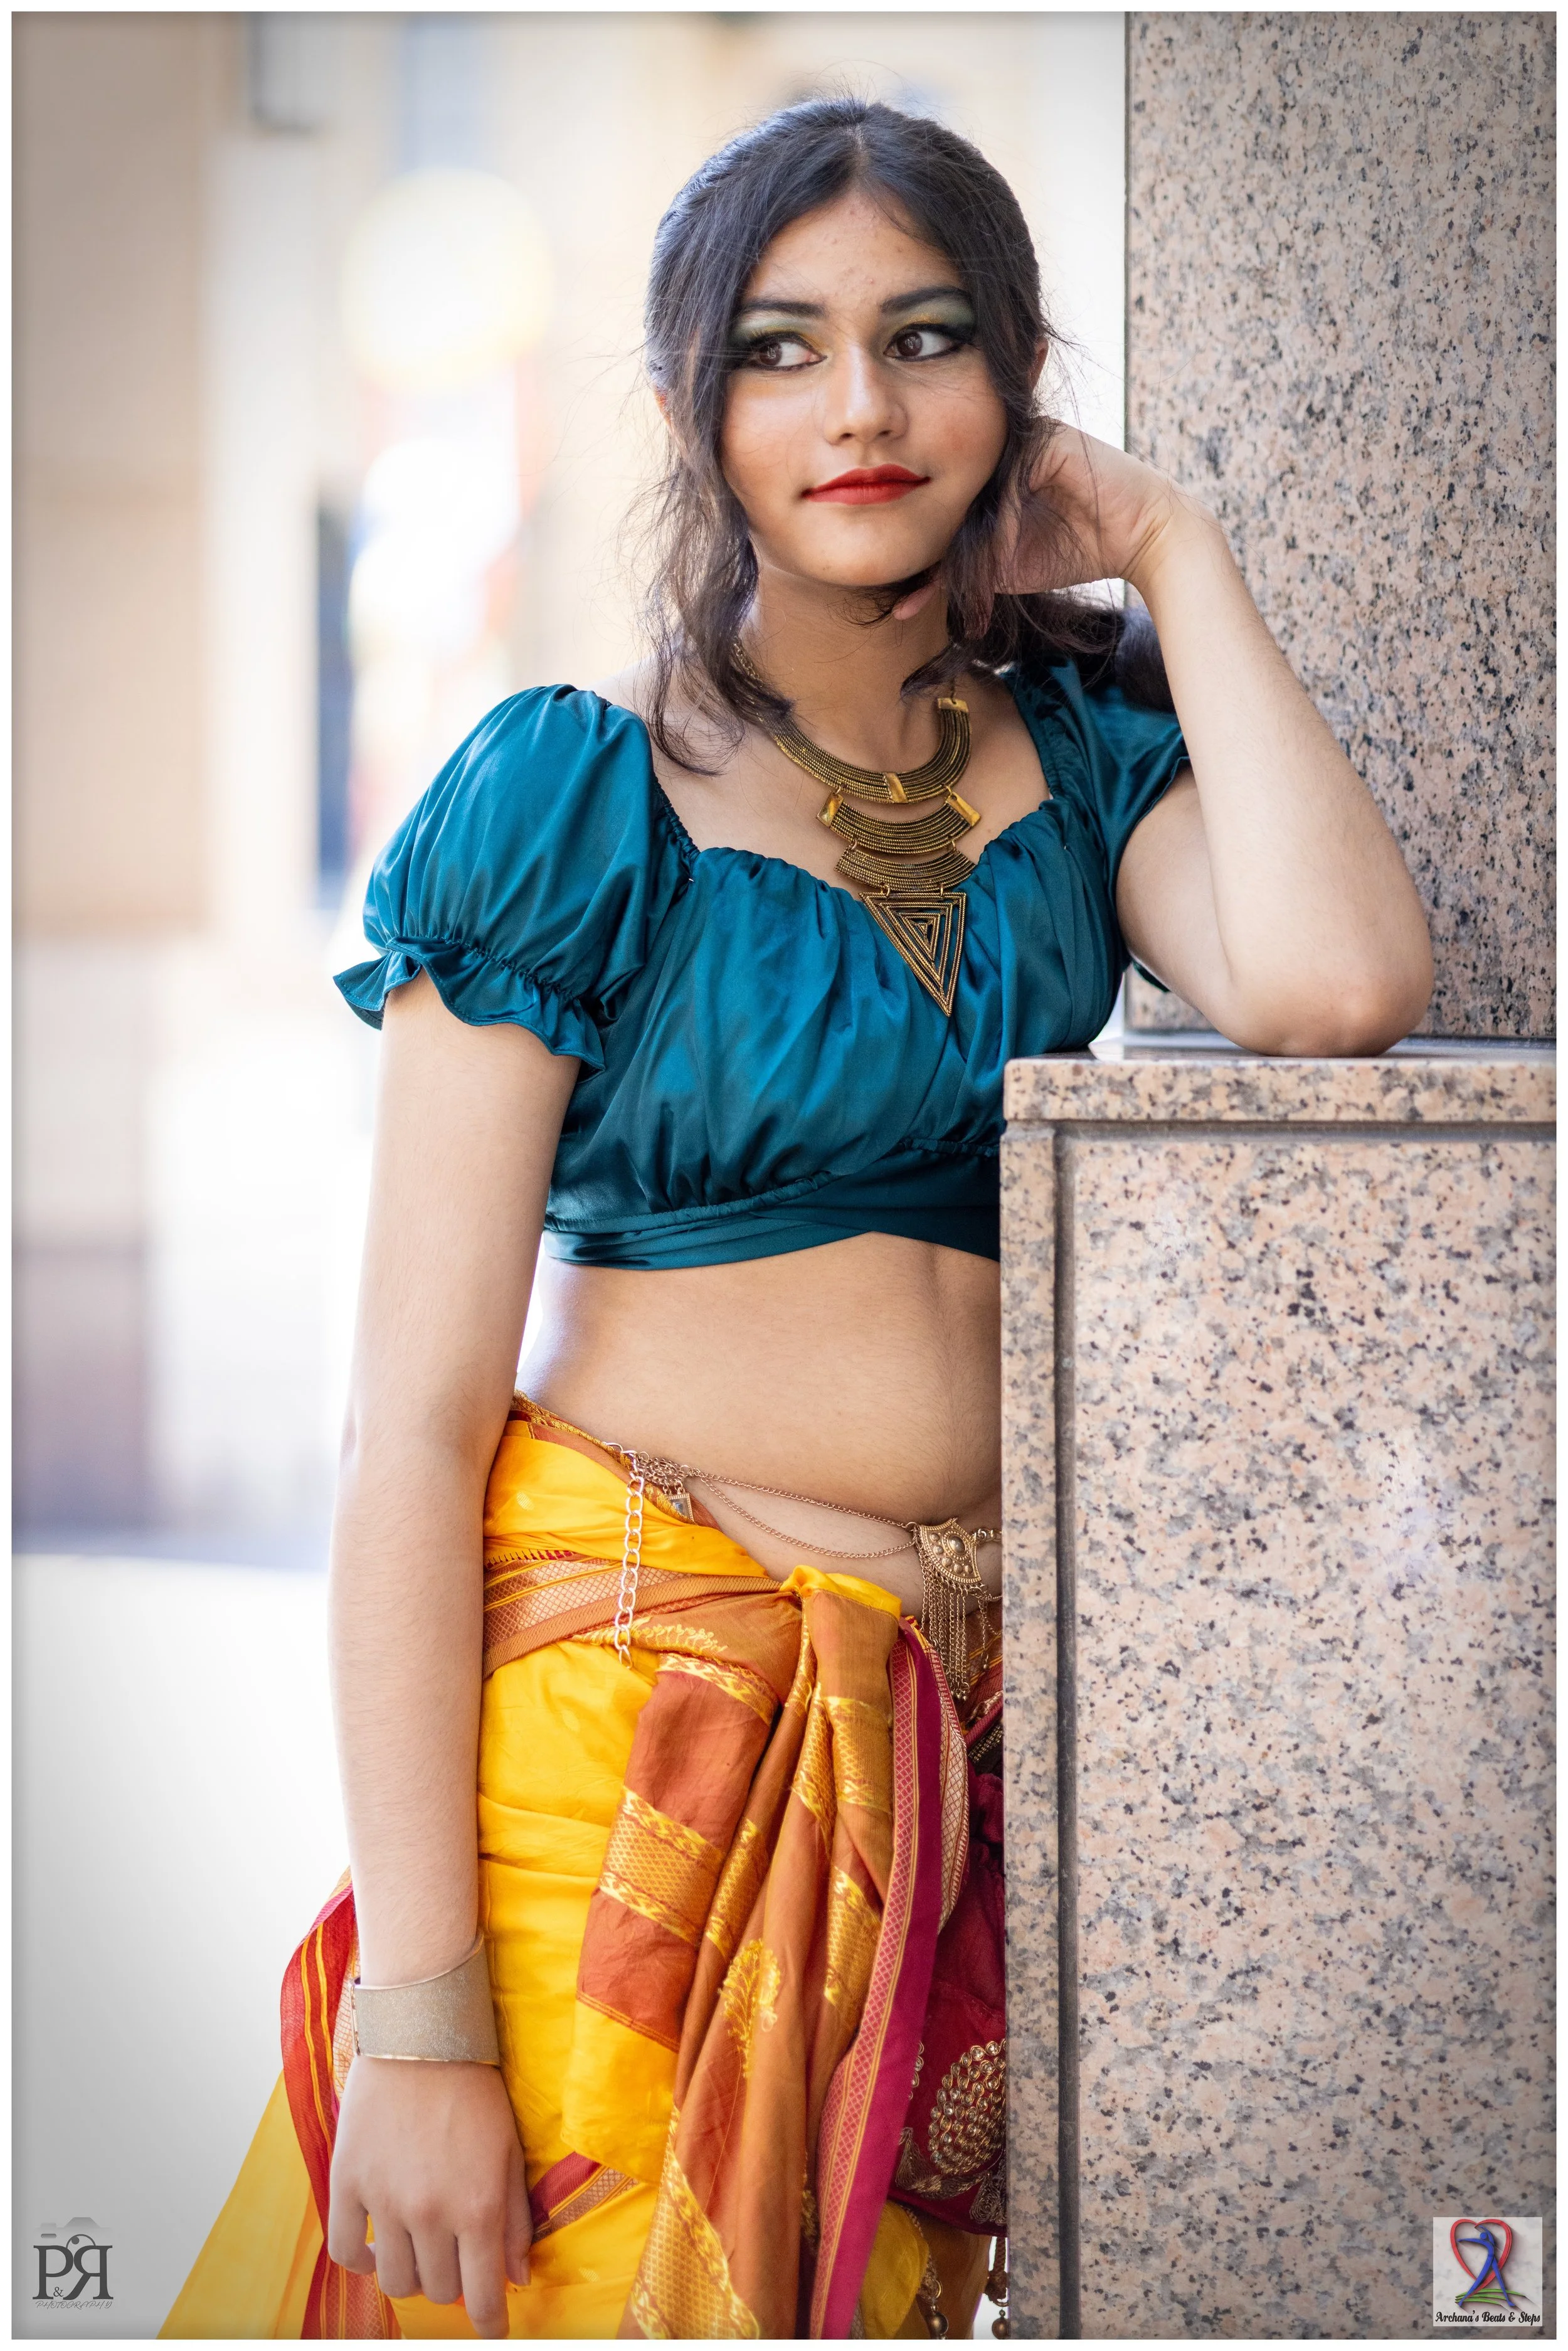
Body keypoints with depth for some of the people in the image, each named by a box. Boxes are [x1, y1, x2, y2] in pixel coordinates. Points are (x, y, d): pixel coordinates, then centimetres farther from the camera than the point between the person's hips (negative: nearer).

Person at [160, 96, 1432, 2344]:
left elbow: (1332, 984, -18)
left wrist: (1175, 550, -4)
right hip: (631, 1681, -4)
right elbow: (415, 1418, -11)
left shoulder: (1085, 758, 5)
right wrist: (413, 2011, -17)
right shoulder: (575, 792, -7)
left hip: (989, 1717, 4)